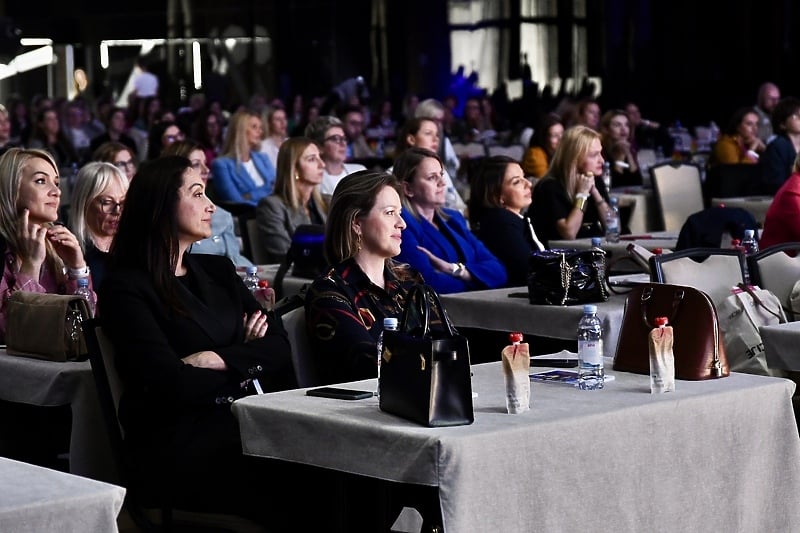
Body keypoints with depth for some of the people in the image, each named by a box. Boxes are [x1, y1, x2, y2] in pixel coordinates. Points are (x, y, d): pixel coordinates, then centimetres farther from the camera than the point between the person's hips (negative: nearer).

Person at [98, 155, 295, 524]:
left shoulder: (218, 270, 19)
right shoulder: (126, 289, -2)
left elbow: (280, 348, 8)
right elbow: (173, 386, -13)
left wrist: (218, 359, -9)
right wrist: (246, 362, 1)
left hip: (244, 421, 6)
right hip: (177, 442, -6)